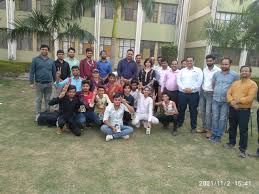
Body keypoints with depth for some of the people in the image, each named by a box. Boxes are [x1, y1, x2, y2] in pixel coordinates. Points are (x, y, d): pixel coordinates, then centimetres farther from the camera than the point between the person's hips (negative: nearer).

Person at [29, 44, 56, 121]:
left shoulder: (51, 61, 9)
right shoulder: (35, 60, 0)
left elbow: (54, 72, 11)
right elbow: (32, 72, -2)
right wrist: (31, 82, -7)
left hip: (49, 84, 2)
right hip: (39, 83, -2)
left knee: (48, 100, 11)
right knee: (38, 100, 6)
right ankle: (38, 114, 15)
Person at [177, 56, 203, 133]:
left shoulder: (198, 70, 5)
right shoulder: (182, 70, 12)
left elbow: (199, 81, -6)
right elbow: (178, 80, 2)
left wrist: (191, 89, -15)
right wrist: (184, 88, -12)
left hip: (194, 94, -2)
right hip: (182, 93, 2)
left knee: (193, 111, 6)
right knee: (181, 109, 9)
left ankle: (193, 127, 18)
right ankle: (179, 124, 23)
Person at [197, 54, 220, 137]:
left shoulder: (218, 70, -13)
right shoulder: (204, 69, 7)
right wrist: (201, 90, 11)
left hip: (211, 93, -6)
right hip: (202, 92, 6)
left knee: (208, 112, -5)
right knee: (202, 111, 12)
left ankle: (209, 129, 10)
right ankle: (204, 127, 26)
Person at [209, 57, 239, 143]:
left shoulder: (235, 75, -5)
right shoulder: (216, 74, 4)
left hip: (226, 101, -2)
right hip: (215, 99, 3)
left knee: (222, 119, 6)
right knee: (215, 118, 9)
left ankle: (219, 135, 17)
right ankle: (214, 134, 22)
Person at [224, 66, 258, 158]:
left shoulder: (253, 84, -6)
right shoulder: (235, 83, 11)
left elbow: (249, 98, -17)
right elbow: (228, 93, 2)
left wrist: (237, 101, -17)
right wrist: (232, 102, -15)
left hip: (244, 110, -5)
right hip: (232, 109, 5)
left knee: (243, 130, 0)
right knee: (232, 127, 17)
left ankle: (242, 149, 10)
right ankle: (231, 143, 34)